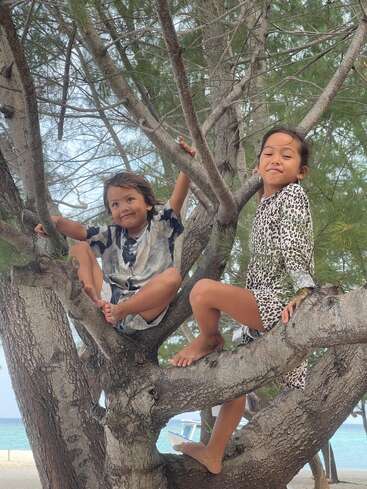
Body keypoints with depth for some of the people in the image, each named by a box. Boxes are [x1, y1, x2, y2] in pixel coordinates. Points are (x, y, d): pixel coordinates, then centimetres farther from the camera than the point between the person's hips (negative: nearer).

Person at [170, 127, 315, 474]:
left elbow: (296, 248, -18)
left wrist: (302, 291, -32)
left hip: (280, 305, -10)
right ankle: (213, 455, 26)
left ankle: (208, 340, 3)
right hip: (262, 310, 10)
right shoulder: (266, 202, 18)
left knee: (203, 290, -27)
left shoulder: (293, 195, -6)